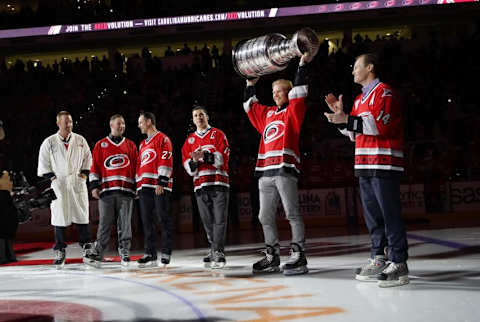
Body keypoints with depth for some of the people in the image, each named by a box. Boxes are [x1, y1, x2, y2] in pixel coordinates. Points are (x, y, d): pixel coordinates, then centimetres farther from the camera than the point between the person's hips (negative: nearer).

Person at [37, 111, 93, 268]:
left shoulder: (80, 140, 7)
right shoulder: (49, 142, 2)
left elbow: (88, 158, 15)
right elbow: (43, 162, 6)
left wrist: (85, 173, 4)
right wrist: (51, 177, -3)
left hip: (78, 184, 1)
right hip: (58, 184, -1)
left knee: (82, 215, 1)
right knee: (60, 217, -1)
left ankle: (86, 246, 10)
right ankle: (60, 251, 6)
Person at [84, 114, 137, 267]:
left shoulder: (131, 145, 15)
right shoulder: (100, 145, 10)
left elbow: (136, 167, 15)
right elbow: (95, 167, 7)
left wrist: (138, 187, 9)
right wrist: (94, 186, -1)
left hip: (126, 190, 1)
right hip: (106, 190, -1)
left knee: (125, 223, 1)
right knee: (104, 223, -2)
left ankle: (124, 253, 6)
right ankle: (97, 253, 4)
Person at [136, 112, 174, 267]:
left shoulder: (162, 139, -1)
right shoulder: (142, 145, 25)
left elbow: (165, 161, -11)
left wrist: (161, 182, -18)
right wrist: (138, 185, 20)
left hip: (160, 186, -8)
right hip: (145, 187, 8)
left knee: (163, 218, -6)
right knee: (147, 221, 5)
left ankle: (166, 253, -2)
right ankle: (150, 254, 7)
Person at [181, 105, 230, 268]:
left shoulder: (218, 134, 6)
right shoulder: (190, 140, 17)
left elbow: (222, 157, -7)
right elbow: (187, 166, 9)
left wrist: (205, 156, -20)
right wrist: (194, 161, -13)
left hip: (218, 182, -4)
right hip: (200, 184, 4)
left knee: (219, 218, -10)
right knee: (207, 220, 5)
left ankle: (218, 252, -14)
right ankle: (213, 248, 15)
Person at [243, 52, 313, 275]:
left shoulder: (293, 112, 6)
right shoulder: (267, 113, 23)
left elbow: (298, 93, -6)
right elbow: (251, 106, 35)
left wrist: (303, 65, -8)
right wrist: (250, 85, 35)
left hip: (285, 170, -7)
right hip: (265, 172, 7)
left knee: (292, 214, -10)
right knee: (265, 217, 8)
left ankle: (298, 256, -11)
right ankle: (272, 257, 16)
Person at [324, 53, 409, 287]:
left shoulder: (384, 92, -6)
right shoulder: (360, 99, 23)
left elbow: (381, 125, -19)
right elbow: (354, 133, 24)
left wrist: (347, 119, -20)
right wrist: (340, 113, 12)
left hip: (383, 164, -9)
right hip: (364, 165, 9)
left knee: (390, 214, -9)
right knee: (372, 215, 10)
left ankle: (398, 264, -8)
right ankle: (378, 260, 15)